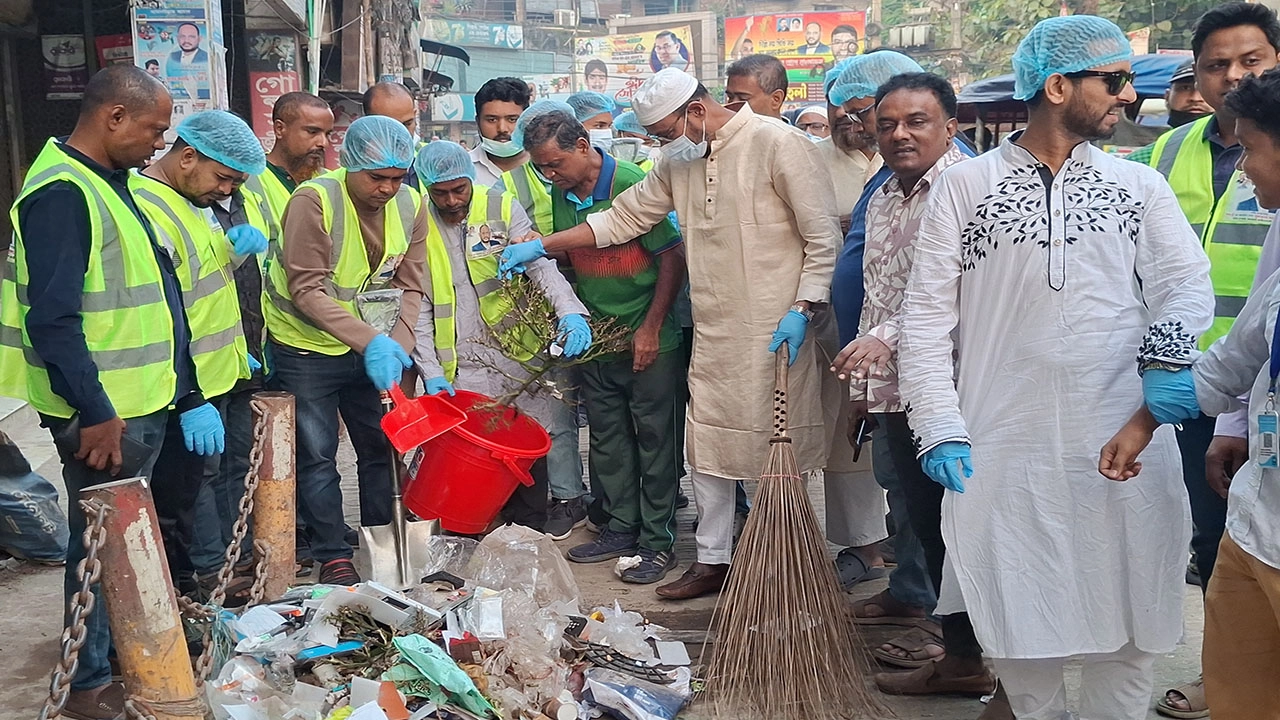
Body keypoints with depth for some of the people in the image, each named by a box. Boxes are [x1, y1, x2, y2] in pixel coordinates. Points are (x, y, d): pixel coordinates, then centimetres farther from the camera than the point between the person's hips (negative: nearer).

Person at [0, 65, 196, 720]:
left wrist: (180, 391, 21)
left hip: (143, 400, 9)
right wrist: (95, 414, -23)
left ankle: (120, 648, 33)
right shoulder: (62, 193, -18)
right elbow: (53, 318, -24)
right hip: (103, 414, -9)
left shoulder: (109, 184, 13)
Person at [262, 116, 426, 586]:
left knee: (382, 447, 11)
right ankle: (333, 557, 15)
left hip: (373, 348, 5)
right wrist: (370, 341, -32)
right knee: (316, 456, 2)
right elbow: (307, 291, -25)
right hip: (306, 349, -5)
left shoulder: (411, 206, -7)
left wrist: (395, 345, -19)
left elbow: (408, 286, -3)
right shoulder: (313, 201, -23)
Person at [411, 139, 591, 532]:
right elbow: (418, 307, 1)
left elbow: (541, 266, -9)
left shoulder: (503, 208, 0)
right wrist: (431, 373, -7)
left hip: (519, 358, 1)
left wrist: (571, 313, -28)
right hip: (459, 370, 0)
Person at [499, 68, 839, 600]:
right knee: (707, 446, 11)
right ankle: (712, 561, 25)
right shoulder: (679, 161, 12)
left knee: (775, 447, 0)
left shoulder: (777, 144, -10)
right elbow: (623, 218, 17)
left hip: (774, 331, -7)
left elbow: (823, 236, -10)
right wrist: (540, 246, 13)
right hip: (712, 332, 7)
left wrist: (802, 308, -17)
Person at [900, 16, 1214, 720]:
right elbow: (926, 314, -1)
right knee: (1017, 613, 10)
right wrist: (940, 428, -8)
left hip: (1124, 448, 2)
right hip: (1003, 451, -1)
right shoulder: (964, 185, 2)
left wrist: (1166, 356, -21)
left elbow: (1186, 284, 0)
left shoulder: (1139, 186, 9)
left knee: (1126, 618, 8)